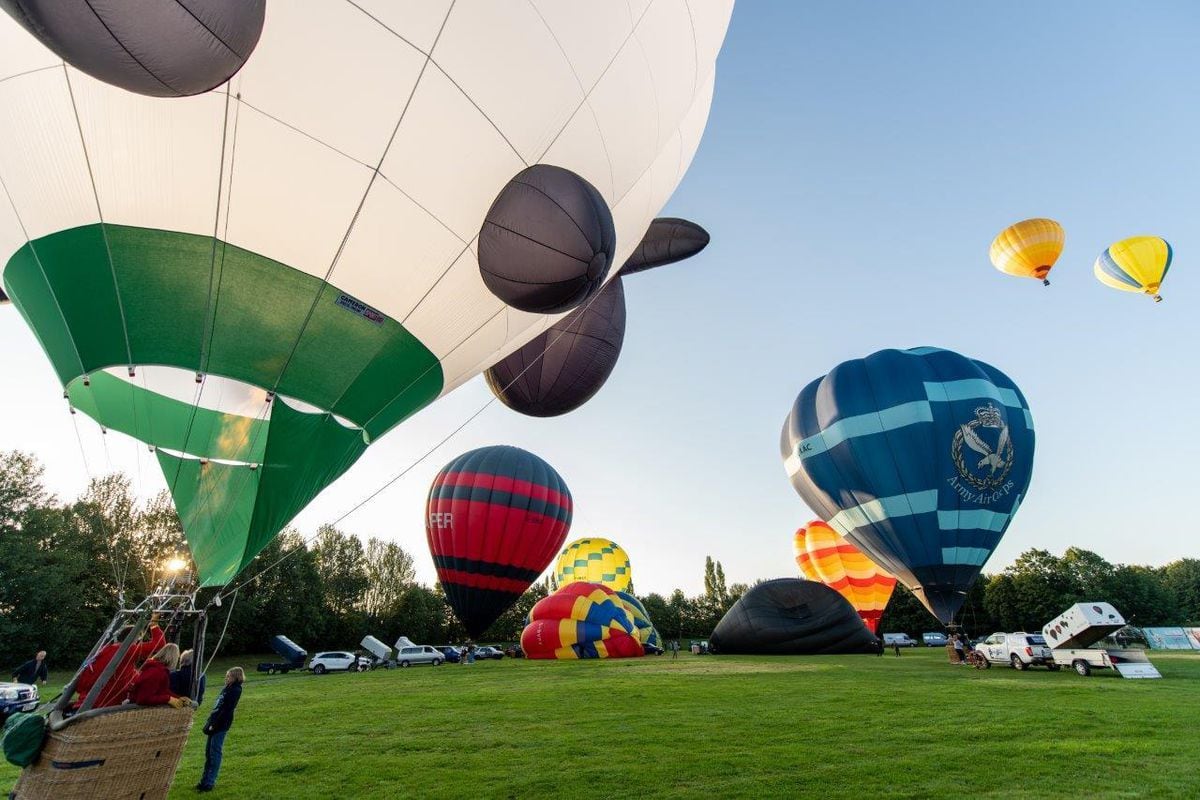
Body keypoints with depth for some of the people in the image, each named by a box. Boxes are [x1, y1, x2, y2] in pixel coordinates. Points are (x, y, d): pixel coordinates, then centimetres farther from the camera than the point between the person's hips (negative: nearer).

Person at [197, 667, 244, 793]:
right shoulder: (228, 688, 12)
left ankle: (209, 783, 4)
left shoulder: (235, 691, -15)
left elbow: (226, 710, -19)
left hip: (221, 725, -9)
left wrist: (215, 724, -19)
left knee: (215, 753, -3)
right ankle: (205, 780, 24)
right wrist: (210, 722, 14)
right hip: (215, 722, 9)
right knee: (208, 752, 14)